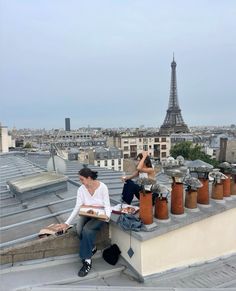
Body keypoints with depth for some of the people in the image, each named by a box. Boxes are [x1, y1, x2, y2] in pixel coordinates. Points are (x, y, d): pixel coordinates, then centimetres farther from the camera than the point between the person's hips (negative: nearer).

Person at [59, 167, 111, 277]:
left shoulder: (102, 187, -16)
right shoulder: (81, 189, -6)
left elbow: (107, 205, -14)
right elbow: (77, 207, -6)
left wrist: (107, 216, -34)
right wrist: (67, 223, -10)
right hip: (86, 214, 4)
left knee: (87, 229, -30)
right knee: (79, 229, -26)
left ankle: (87, 261, -15)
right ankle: (92, 248, 2)